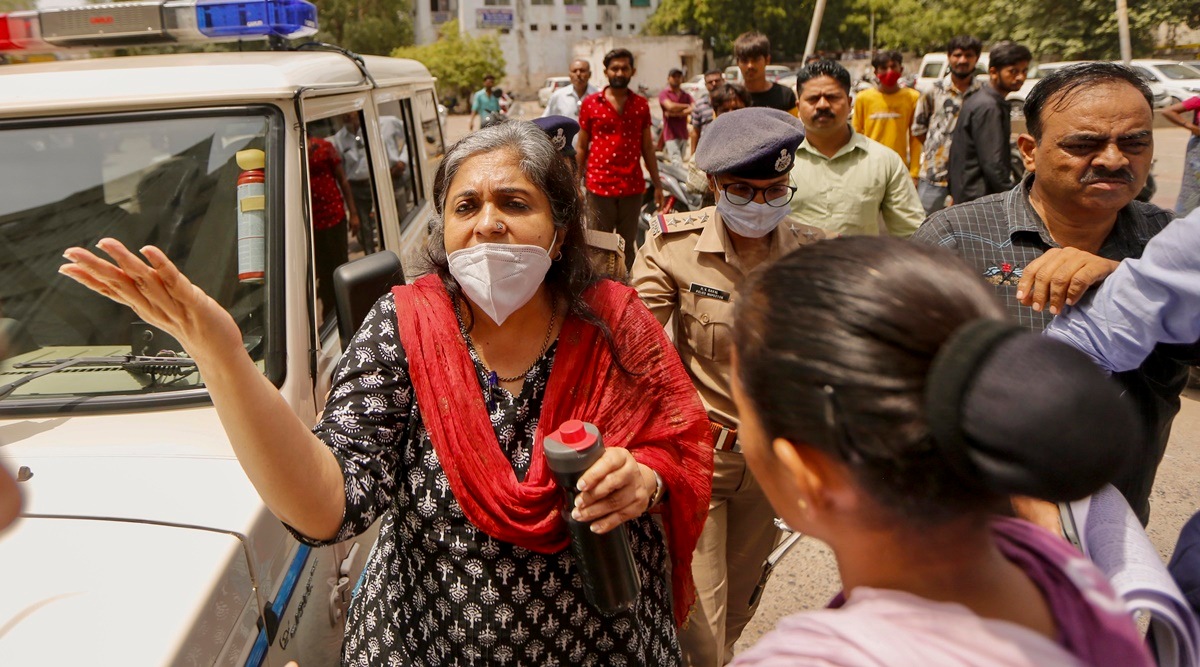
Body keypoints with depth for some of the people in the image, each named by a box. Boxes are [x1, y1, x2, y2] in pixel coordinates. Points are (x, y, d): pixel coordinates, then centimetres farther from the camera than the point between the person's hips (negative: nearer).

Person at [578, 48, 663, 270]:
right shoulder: (590, 104, 2)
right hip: (599, 185, -2)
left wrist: (657, 184, 9)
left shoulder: (641, 105, 8)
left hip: (633, 186, 2)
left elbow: (647, 147, 11)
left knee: (628, 246, 10)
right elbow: (582, 148, 5)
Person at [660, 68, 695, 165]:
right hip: (671, 135, -6)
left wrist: (676, 114, -16)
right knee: (678, 164, -15)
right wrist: (687, 106, -5)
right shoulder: (664, 94, -2)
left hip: (683, 135, 6)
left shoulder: (686, 95, 13)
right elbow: (670, 106, -22)